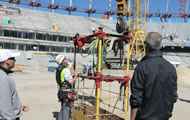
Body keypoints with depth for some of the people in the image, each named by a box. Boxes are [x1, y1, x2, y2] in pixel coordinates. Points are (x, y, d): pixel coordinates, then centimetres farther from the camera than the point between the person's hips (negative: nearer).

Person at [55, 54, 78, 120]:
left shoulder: (58, 69, 11)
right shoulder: (66, 70, -17)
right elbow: (70, 82, -16)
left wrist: (71, 75, 17)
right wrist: (75, 76, -2)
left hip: (61, 91, 9)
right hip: (67, 92, -9)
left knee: (63, 108, 18)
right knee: (66, 109, -2)